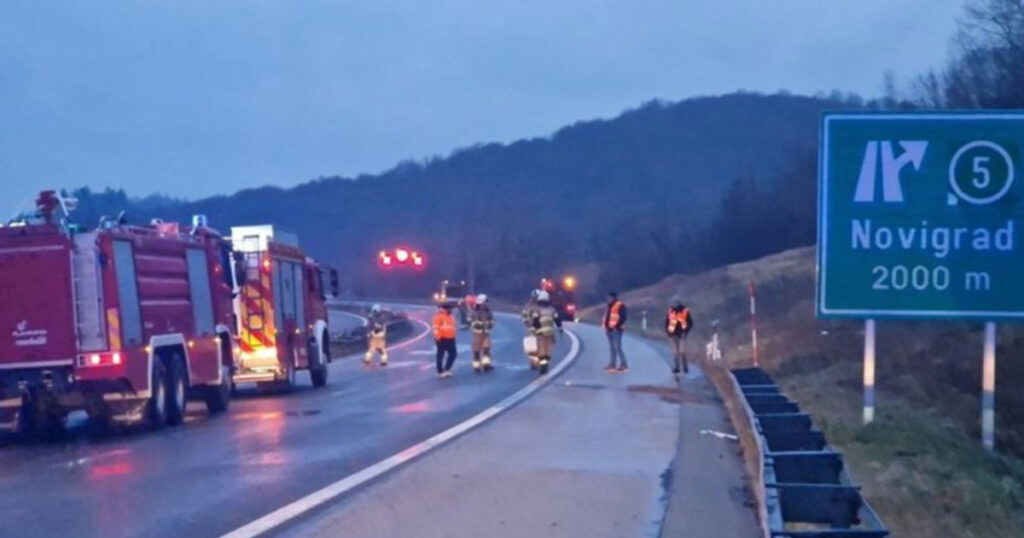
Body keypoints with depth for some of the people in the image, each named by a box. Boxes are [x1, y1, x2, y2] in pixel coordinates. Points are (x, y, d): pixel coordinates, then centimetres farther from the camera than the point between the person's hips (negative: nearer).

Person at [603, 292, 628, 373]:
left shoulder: (620, 306, -10)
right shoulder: (609, 306, 18)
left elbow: (623, 317, -17)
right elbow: (606, 317, 23)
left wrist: (617, 326, -21)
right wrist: (604, 325, 12)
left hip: (616, 330, -9)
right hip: (609, 330, 9)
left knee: (617, 348, -10)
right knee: (612, 348, 12)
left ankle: (624, 365, -6)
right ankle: (612, 365, 16)